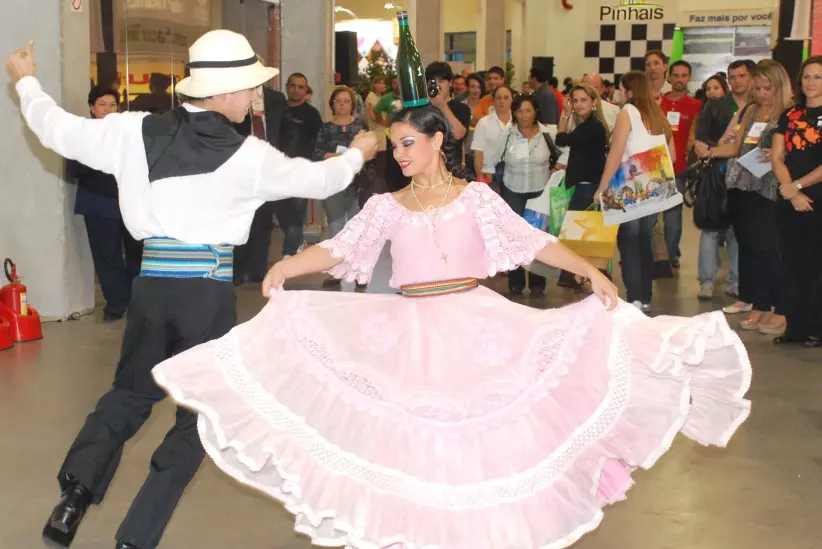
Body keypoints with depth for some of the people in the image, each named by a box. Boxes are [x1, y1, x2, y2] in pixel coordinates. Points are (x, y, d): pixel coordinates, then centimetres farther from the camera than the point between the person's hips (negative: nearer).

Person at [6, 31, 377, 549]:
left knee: (131, 391, 23)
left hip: (152, 281, 3)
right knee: (198, 412, 12)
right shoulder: (248, 155, -6)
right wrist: (357, 154, 30)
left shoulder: (136, 131, 0)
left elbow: (60, 130, 12)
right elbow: (317, 179, 8)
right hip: (209, 288, -3)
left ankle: (75, 494, 4)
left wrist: (27, 81, 31)